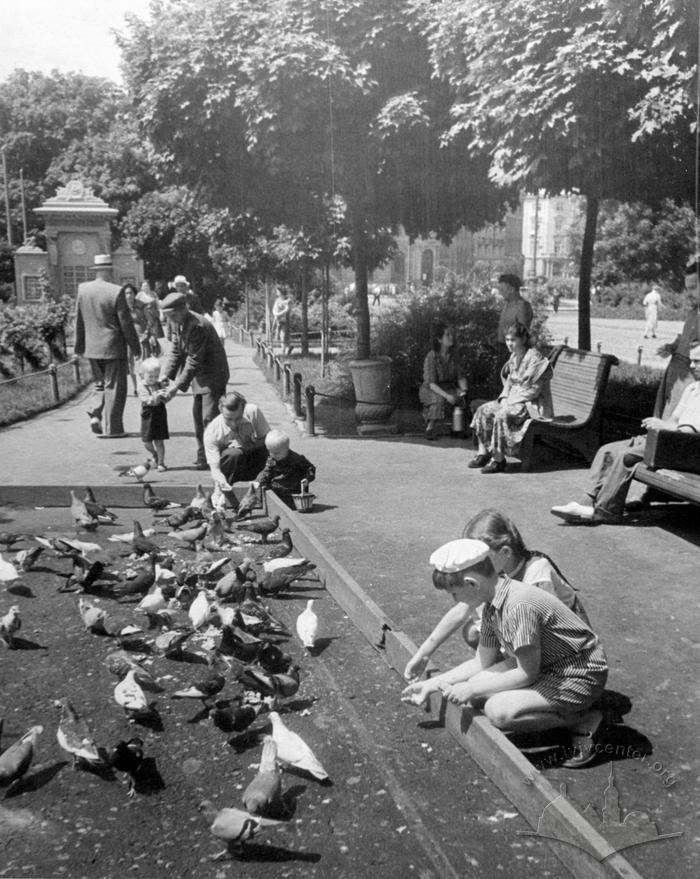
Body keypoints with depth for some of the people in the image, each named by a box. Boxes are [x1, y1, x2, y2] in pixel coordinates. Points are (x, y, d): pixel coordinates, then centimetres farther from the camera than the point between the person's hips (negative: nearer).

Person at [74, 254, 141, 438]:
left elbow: (79, 320, 7)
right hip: (113, 347, -5)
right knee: (114, 387, 4)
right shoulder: (116, 292, -15)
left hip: (92, 348, 5)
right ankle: (111, 428, 6)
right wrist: (135, 348, -2)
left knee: (100, 384, 22)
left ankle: (95, 413, 3)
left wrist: (79, 346, 16)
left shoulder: (82, 289, 0)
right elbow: (126, 323, -11)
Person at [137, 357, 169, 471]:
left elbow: (165, 399, 0)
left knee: (159, 441, 1)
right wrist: (155, 397, -37)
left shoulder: (159, 385, 3)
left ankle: (161, 463, 10)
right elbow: (146, 400, -21)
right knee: (146, 441, 6)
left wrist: (164, 396, -22)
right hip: (148, 416, -1)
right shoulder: (142, 386, -8)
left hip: (160, 415, 1)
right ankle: (154, 454, 35)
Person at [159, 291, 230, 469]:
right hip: (199, 374, 9)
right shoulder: (176, 322, 0)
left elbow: (194, 361, -27)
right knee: (197, 415, 13)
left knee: (209, 416, -11)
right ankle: (203, 455, 23)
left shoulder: (197, 326, -27)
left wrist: (177, 386, -26)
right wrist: (166, 374, -5)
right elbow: (176, 350, 7)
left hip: (213, 374, -9)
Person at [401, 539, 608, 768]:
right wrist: (431, 685, 11)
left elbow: (527, 673, -23)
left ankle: (583, 721, -6)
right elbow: (482, 663, 11)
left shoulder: (519, 606, -29)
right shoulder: (493, 605, 0)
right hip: (544, 667, 9)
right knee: (476, 693, -2)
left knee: (498, 710, -23)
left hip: (581, 676, -9)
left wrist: (472, 690, -16)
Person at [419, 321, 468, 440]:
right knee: (438, 399, -36)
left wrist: (463, 389, -20)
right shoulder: (431, 356, -15)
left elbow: (460, 377, 3)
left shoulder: (452, 355, 3)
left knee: (462, 397, -24)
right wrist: (446, 395, -33)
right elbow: (431, 383, -20)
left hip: (449, 388, 5)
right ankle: (429, 427, -18)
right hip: (430, 390, -5)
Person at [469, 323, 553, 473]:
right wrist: (504, 398, -2)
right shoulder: (515, 357, 11)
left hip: (532, 404, -9)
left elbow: (533, 389, -20)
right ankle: (483, 452, -5)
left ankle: (498, 459, -24)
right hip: (513, 399, 9)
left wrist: (510, 402, -19)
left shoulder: (534, 358, -16)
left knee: (502, 415, -31)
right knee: (483, 410, -6)